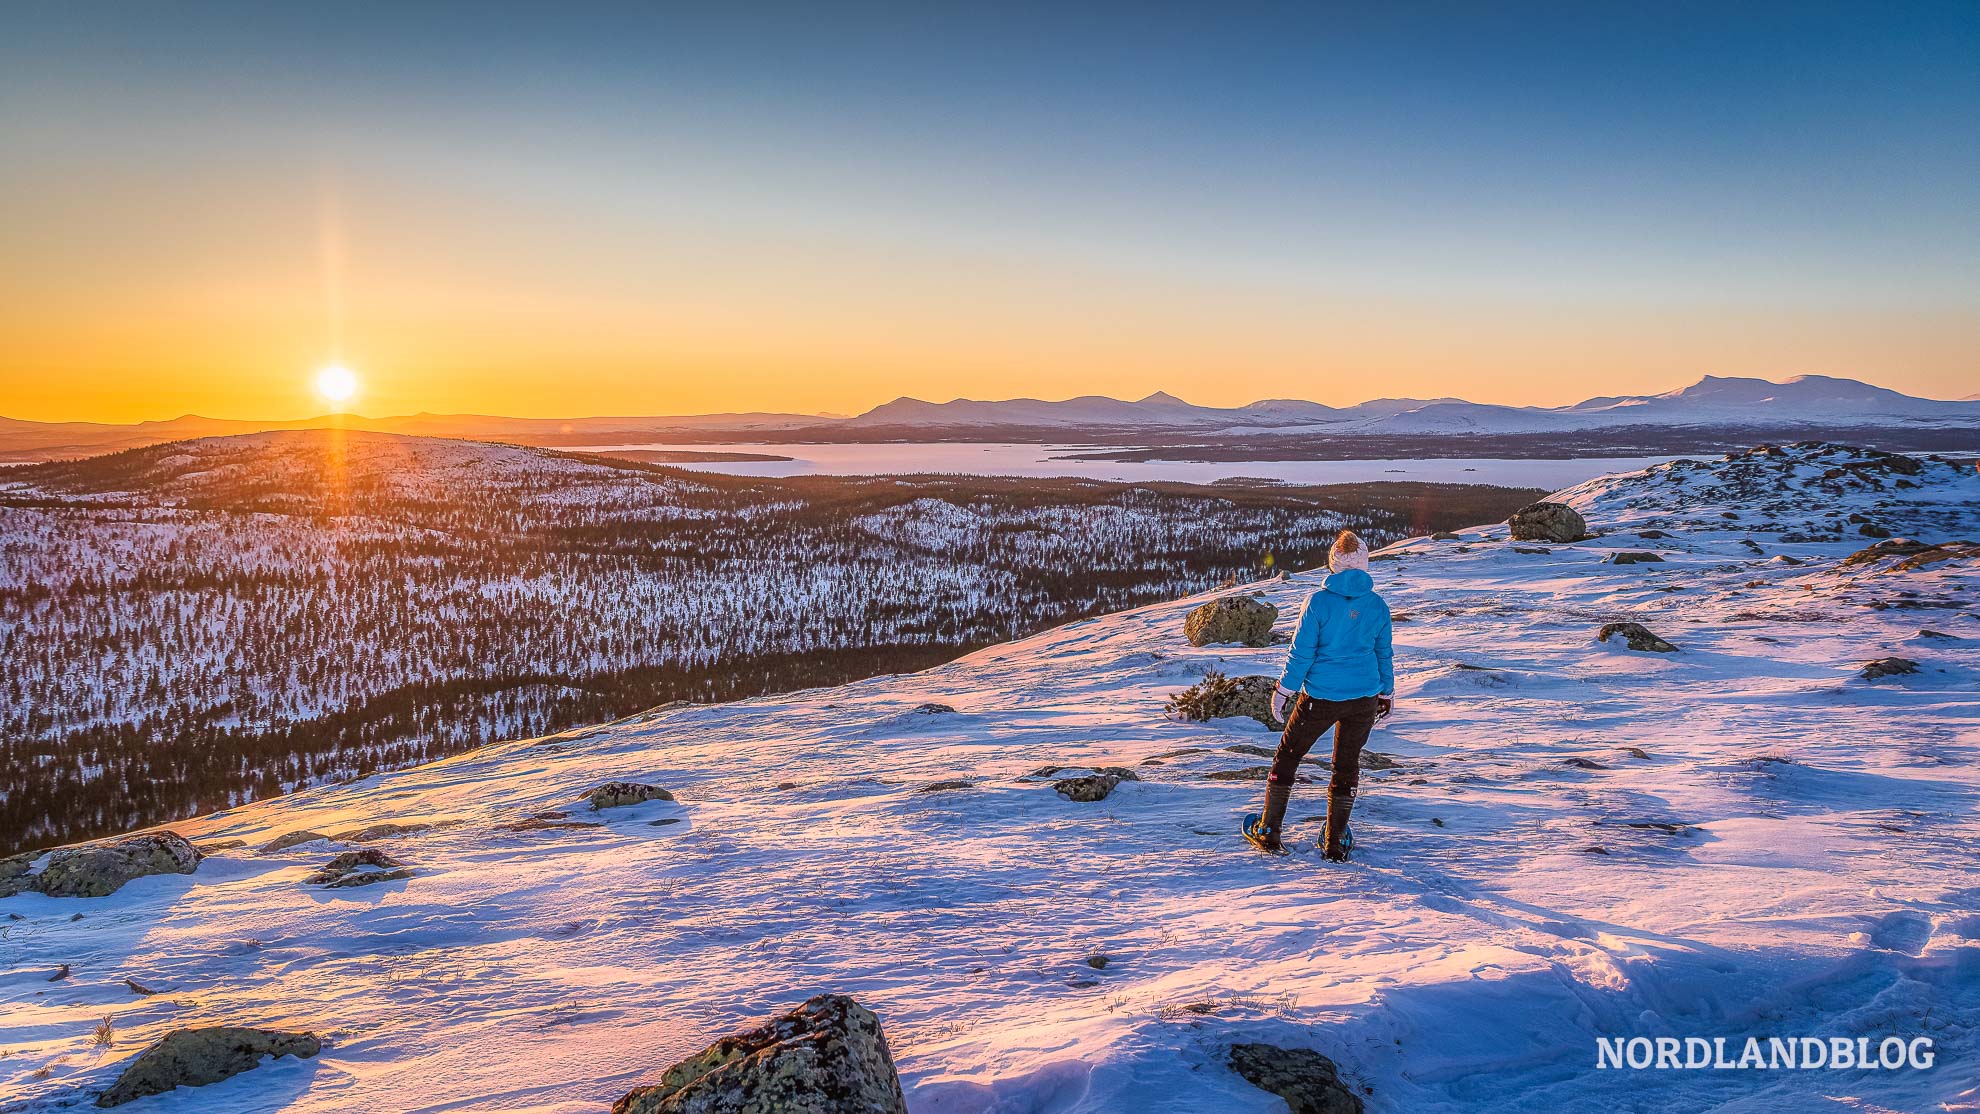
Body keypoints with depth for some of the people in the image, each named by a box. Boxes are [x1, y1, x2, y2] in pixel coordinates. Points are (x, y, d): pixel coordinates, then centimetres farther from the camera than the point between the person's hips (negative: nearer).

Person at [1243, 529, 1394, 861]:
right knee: (1347, 765, 15)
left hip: (1319, 697, -3)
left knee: (1287, 756, 14)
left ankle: (1268, 832, 20)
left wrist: (1284, 691, 1)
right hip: (1364, 697, 3)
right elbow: (1384, 654, 9)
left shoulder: (1318, 601, -12)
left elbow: (1301, 653, -9)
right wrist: (1387, 693, 22)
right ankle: (1335, 845, 19)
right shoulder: (1378, 605, -1)